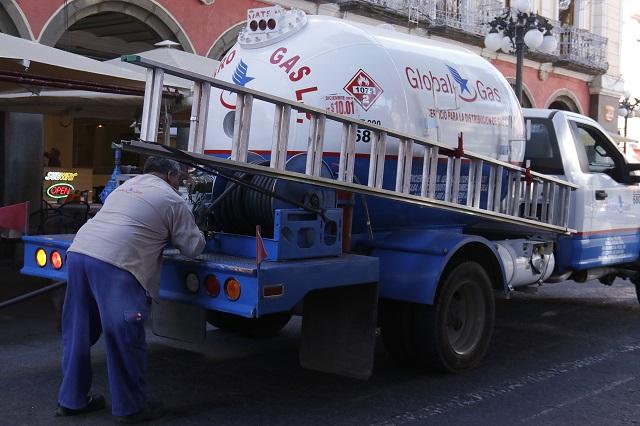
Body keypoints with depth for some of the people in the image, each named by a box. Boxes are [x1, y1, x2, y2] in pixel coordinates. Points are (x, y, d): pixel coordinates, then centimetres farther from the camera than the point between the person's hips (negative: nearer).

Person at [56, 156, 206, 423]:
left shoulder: (126, 186, 28)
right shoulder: (171, 200, 7)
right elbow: (193, 247, 11)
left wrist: (162, 236, 40)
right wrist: (198, 235, 31)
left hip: (78, 251, 8)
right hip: (114, 263, -8)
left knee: (78, 332, 16)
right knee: (125, 337, 2)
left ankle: (71, 400, 27)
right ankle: (130, 407, 10)